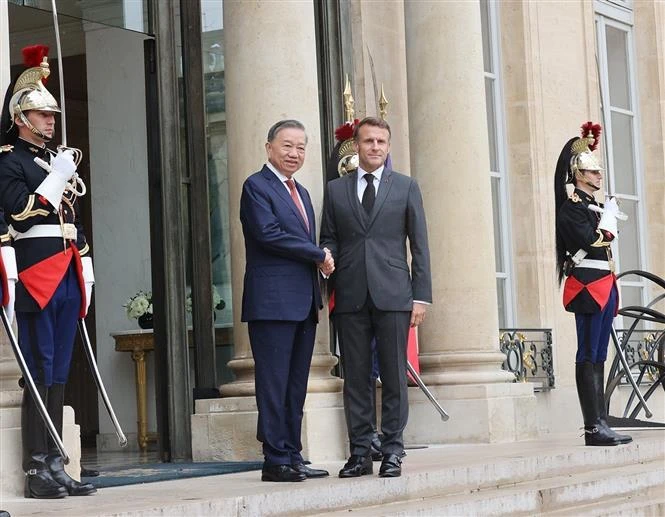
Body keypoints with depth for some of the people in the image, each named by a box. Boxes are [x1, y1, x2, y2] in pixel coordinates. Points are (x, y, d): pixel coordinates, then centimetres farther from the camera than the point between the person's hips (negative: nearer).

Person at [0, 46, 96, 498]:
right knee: (40, 375, -8)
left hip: (67, 278, 8)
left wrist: (85, 271, 18)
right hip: (37, 276, -8)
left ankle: (55, 467, 11)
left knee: (59, 375, 8)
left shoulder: (59, 160, 21)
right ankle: (37, 471, -4)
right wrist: (58, 177, -13)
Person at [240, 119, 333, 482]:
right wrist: (319, 255, -10)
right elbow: (268, 233, -17)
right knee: (274, 383, -6)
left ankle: (293, 457, 13)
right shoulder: (256, 186, -4)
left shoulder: (301, 193, 22)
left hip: (303, 303, 8)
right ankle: (275, 461, -3)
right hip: (273, 301, -8)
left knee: (296, 385, 9)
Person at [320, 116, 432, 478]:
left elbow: (419, 245, 7)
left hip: (392, 295, -1)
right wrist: (326, 257, -10)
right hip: (350, 296, 1)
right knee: (355, 378, 3)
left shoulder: (406, 188, 10)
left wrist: (421, 296, -1)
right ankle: (360, 453, 8)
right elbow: (328, 239, 15)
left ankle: (392, 452, 5)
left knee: (394, 377, -1)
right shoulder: (335, 190, 13)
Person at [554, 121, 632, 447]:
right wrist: (609, 218, -9)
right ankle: (594, 428, -10)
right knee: (589, 356, -9)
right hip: (588, 286, -10)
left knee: (598, 357, 8)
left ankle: (601, 425, 9)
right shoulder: (572, 207, -8)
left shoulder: (593, 207, 20)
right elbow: (590, 242, -21)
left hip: (604, 288, 10)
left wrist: (611, 288, 17)